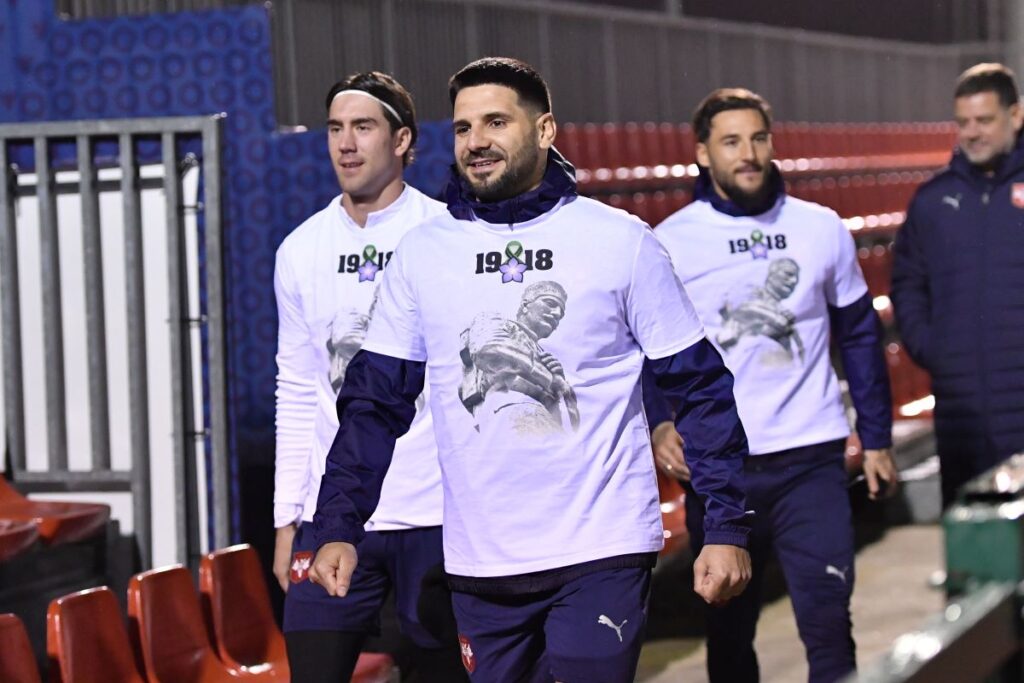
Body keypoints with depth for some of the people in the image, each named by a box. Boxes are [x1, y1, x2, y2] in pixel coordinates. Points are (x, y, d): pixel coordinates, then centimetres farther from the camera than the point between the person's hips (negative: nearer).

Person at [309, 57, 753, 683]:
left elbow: (701, 389, 0)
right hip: (479, 565, 3)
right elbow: (376, 402, 8)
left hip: (601, 557, -3)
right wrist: (339, 527, -1)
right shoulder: (423, 251, 5)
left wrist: (727, 527, -5)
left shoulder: (621, 241, -2)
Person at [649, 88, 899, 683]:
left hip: (812, 459, 0)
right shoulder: (669, 243, -3)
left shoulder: (821, 228, 3)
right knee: (729, 628, 12)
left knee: (828, 623, -6)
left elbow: (860, 336, 10)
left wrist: (877, 438, 9)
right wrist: (658, 422, -15)